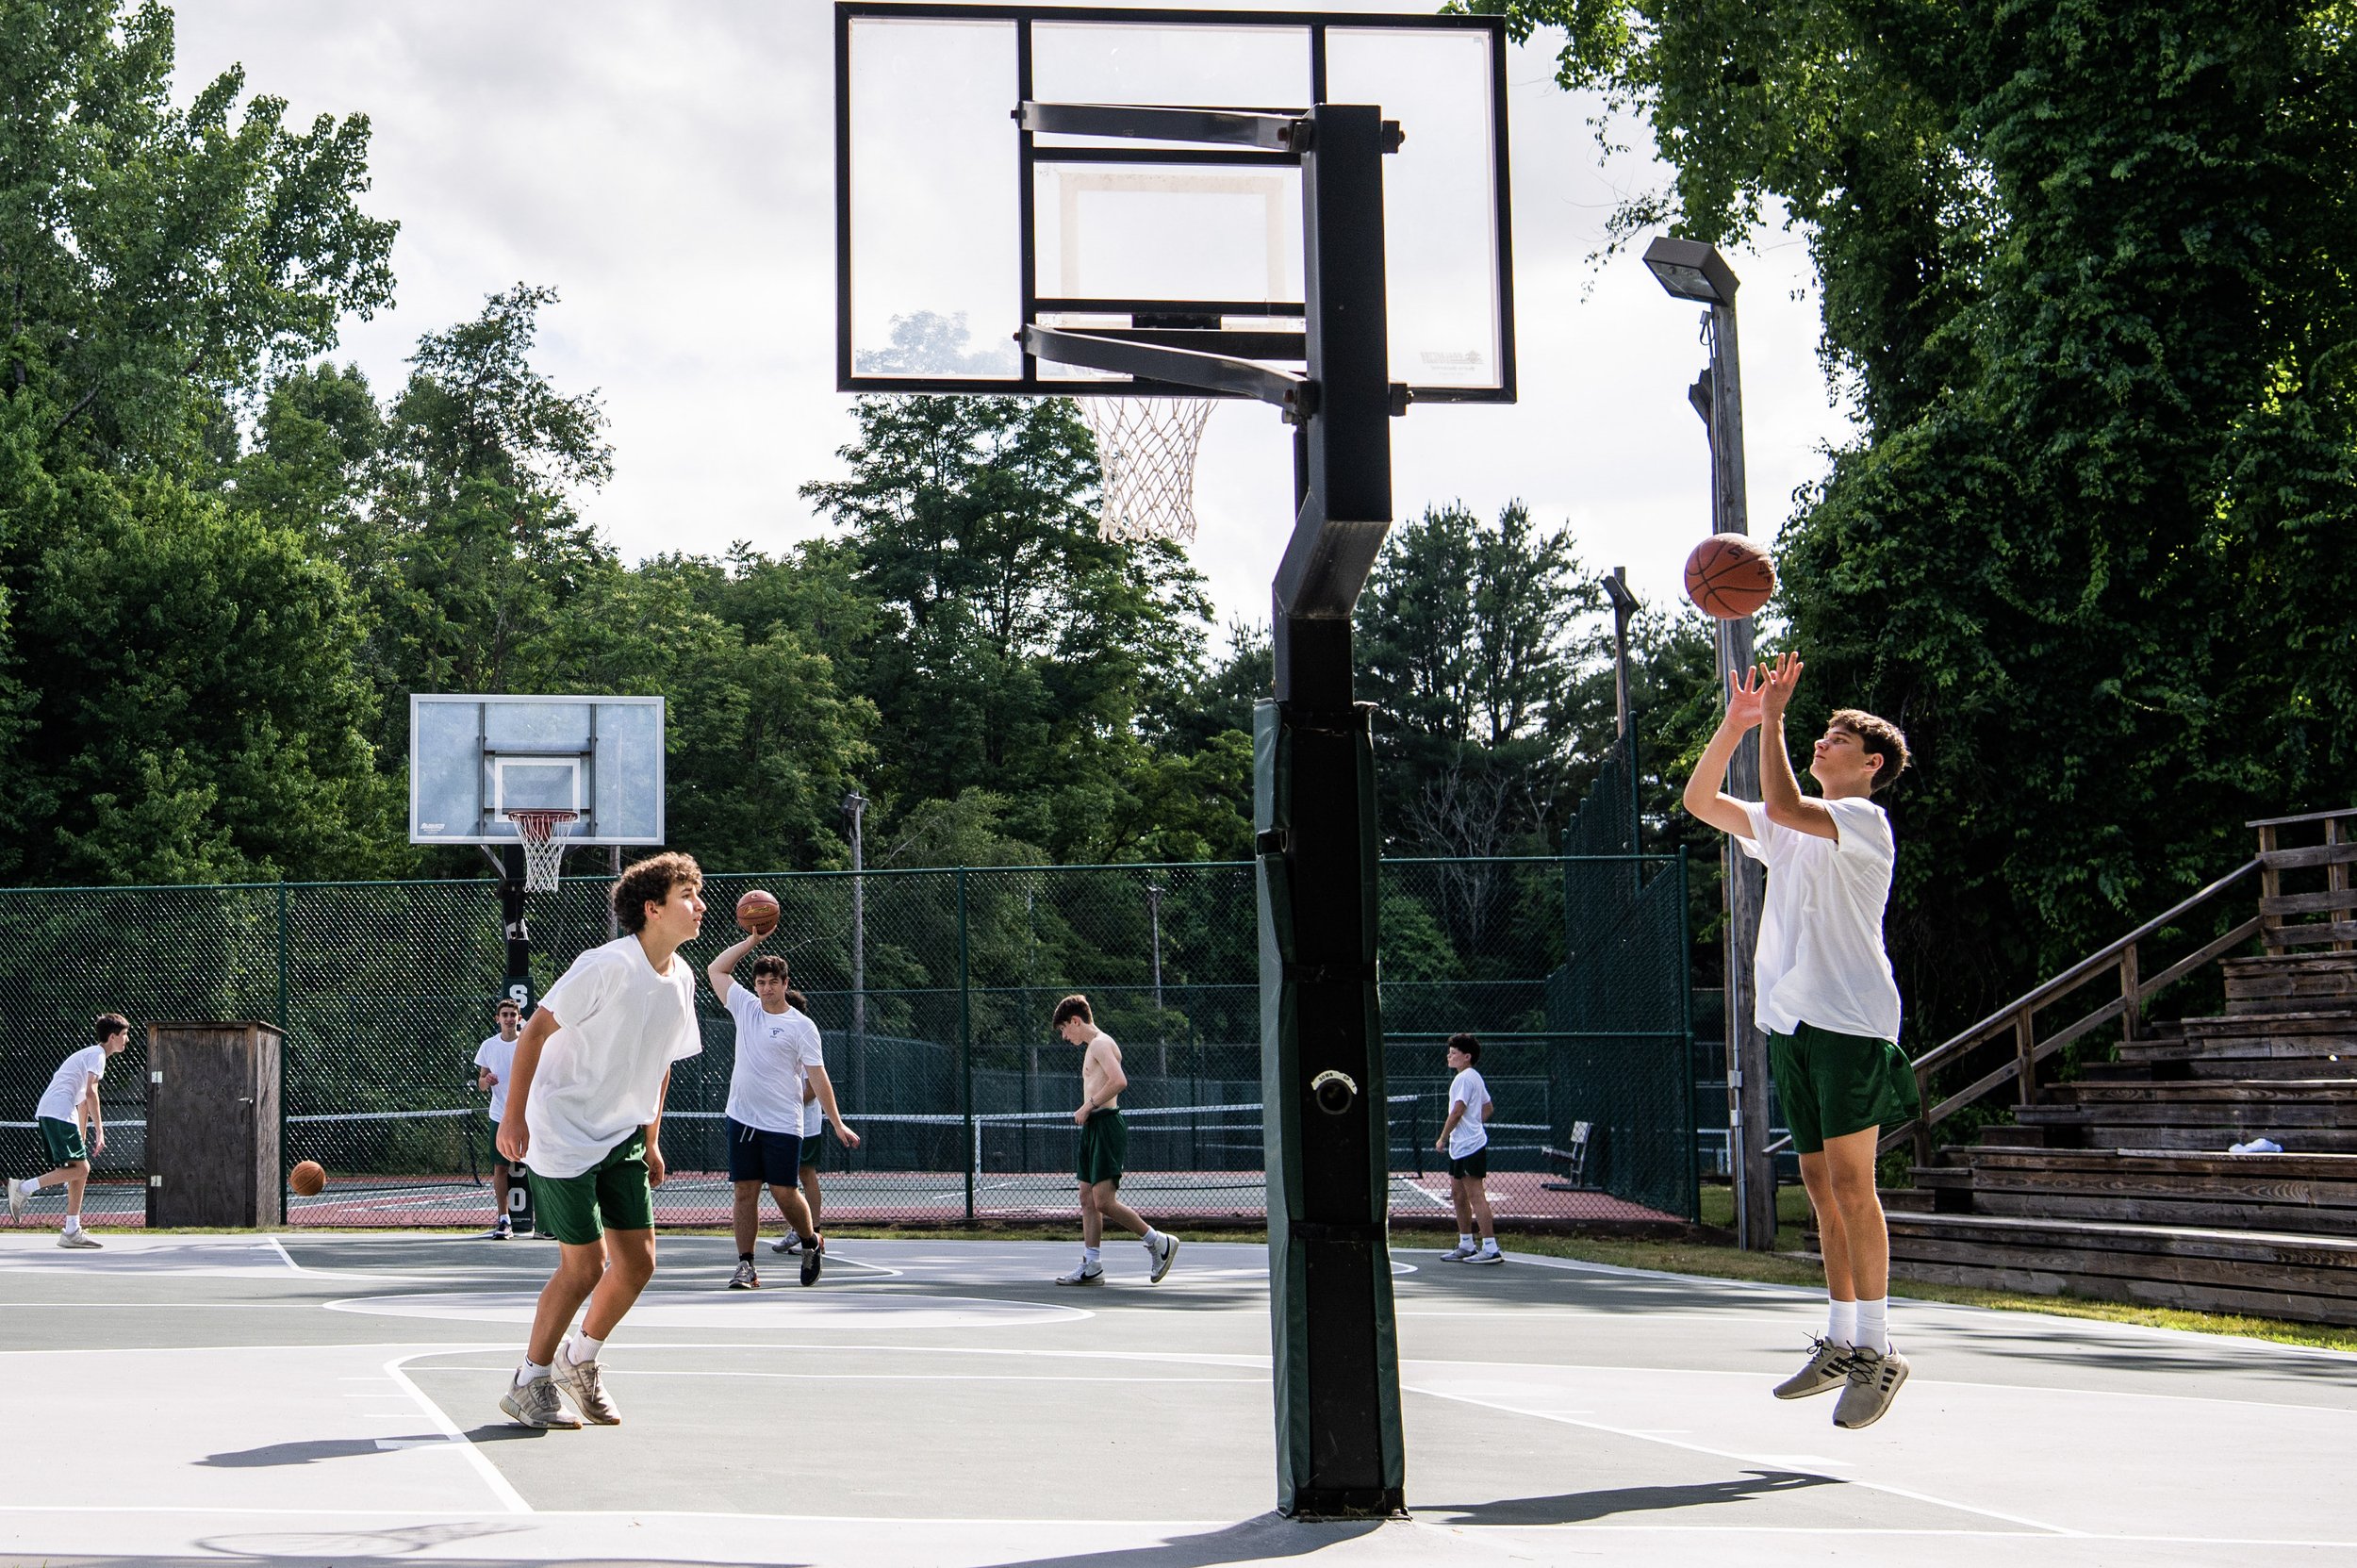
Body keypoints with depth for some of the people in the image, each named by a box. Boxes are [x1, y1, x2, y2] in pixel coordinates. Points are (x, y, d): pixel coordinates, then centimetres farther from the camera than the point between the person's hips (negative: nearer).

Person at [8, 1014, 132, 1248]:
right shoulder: (97, 1055, -3)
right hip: (58, 1114, -10)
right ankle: (24, 1187, -18)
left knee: (81, 1169, 8)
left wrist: (81, 1137, 35)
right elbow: (90, 1093, -16)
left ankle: (72, 1232, 6)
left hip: (47, 1114, 10)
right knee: (79, 1168, -15)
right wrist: (99, 1130, -17)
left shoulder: (89, 1054, 29)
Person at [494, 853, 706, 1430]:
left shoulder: (681, 979, 3)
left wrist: (651, 1140, 18)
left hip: (622, 1138, 7)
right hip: (563, 1137, -7)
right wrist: (514, 1118, -18)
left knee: (638, 1263, 2)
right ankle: (529, 1385, 12)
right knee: (584, 1267, -7)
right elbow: (534, 1031, -17)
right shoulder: (607, 965, -21)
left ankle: (580, 1360, 26)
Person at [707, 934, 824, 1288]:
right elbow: (716, 969, 15)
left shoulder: (801, 1026, -4)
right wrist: (753, 940, 7)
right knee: (745, 1192, 1)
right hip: (742, 1119, 4)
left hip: (782, 1125, -4)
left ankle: (812, 1242, 21)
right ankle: (746, 1265, 3)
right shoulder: (746, 1008, 9)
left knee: (784, 1192, -5)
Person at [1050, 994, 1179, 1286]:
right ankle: (1091, 1266, 10)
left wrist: (1088, 1106, -17)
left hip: (1106, 1126, -11)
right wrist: (1086, 1111, 12)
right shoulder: (1092, 1046, 20)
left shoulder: (1101, 1043, -11)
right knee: (1088, 1199, 8)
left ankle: (1160, 1242, -3)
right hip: (1092, 1129, 11)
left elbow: (1119, 1081, -25)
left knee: (1104, 1201, -13)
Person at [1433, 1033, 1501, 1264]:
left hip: (1469, 1147, -11)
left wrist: (1442, 1138, -10)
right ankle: (1466, 1246, 20)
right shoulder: (1475, 1078, 17)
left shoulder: (1464, 1078, -13)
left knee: (1475, 1195, -11)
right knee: (1458, 1194, 14)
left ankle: (1490, 1249, -13)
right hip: (1460, 1147, 11)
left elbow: (1457, 1111, -19)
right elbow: (1489, 1108, 26)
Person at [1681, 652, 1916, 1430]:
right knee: (1819, 1182, 9)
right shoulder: (1789, 829, 19)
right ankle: (1841, 1341, 15)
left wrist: (1773, 719, -13)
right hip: (1791, 1018, 8)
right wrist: (1737, 723, 6)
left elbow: (1783, 804, -22)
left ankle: (1876, 1350, -9)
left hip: (1850, 1020, -8)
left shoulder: (1864, 820, -5)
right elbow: (1700, 800, 17)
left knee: (1850, 1182, -11)